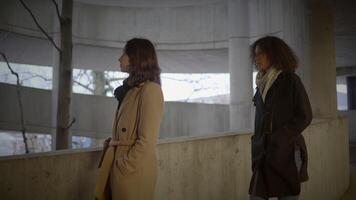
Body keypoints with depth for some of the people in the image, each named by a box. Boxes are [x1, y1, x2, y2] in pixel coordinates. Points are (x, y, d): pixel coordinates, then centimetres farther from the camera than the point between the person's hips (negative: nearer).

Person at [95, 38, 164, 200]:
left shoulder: (150, 89, -14)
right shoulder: (131, 89, 14)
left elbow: (147, 141, -18)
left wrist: (125, 166, -15)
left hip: (133, 170, -8)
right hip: (118, 166, 8)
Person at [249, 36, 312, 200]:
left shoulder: (290, 80, -5)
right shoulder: (262, 85, 12)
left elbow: (305, 116, -6)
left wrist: (280, 137, -11)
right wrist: (256, 144, 9)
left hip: (287, 153, -5)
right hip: (263, 154, 5)